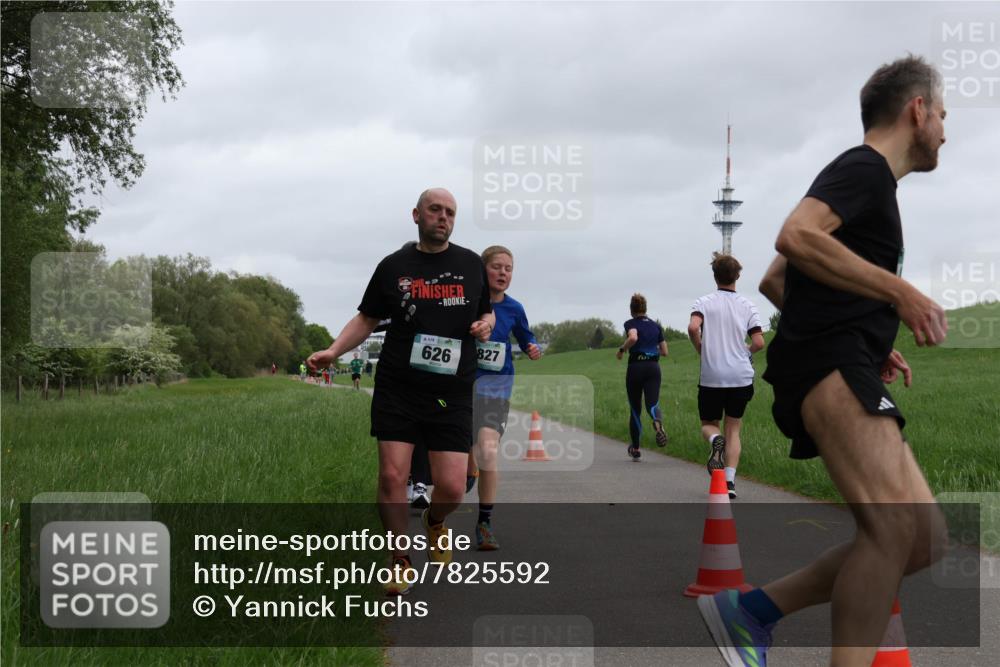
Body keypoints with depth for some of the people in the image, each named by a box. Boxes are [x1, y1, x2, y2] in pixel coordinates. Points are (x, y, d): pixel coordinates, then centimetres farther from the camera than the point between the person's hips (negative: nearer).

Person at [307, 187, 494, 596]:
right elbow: (367, 319, 10)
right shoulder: (394, 266, 5)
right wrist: (333, 351, -5)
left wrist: (486, 324, -3)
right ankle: (402, 563, 11)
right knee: (392, 476, -7)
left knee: (452, 487, -7)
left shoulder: (470, 264, 8)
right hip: (397, 389, 0)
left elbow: (487, 312, 20)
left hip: (452, 394, 1)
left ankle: (434, 522, 30)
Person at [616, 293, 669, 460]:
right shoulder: (656, 326, 13)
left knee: (635, 409, 12)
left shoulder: (631, 324, -1)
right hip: (653, 367, 2)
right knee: (652, 404, -10)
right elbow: (664, 352, 14)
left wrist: (621, 349, -9)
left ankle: (635, 449, 22)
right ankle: (658, 424, -48)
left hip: (635, 367, -2)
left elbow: (633, 337, -24)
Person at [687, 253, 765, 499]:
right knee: (733, 428, 10)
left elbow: (693, 327, -20)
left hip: (711, 377, -1)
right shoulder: (747, 305, 4)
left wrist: (700, 350, -1)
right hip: (741, 377, 2)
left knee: (708, 424, 14)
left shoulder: (704, 302, -1)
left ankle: (716, 440, -22)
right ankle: (730, 481, -3)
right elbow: (759, 342, -3)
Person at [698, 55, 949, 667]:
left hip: (841, 370, 10)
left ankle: (753, 610, 6)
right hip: (830, 365, -10)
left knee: (927, 538, 6)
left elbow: (775, 281, 31)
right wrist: (899, 292, -20)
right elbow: (796, 237, -22)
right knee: (897, 526, -24)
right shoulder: (865, 167, -2)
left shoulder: (864, 178, 28)